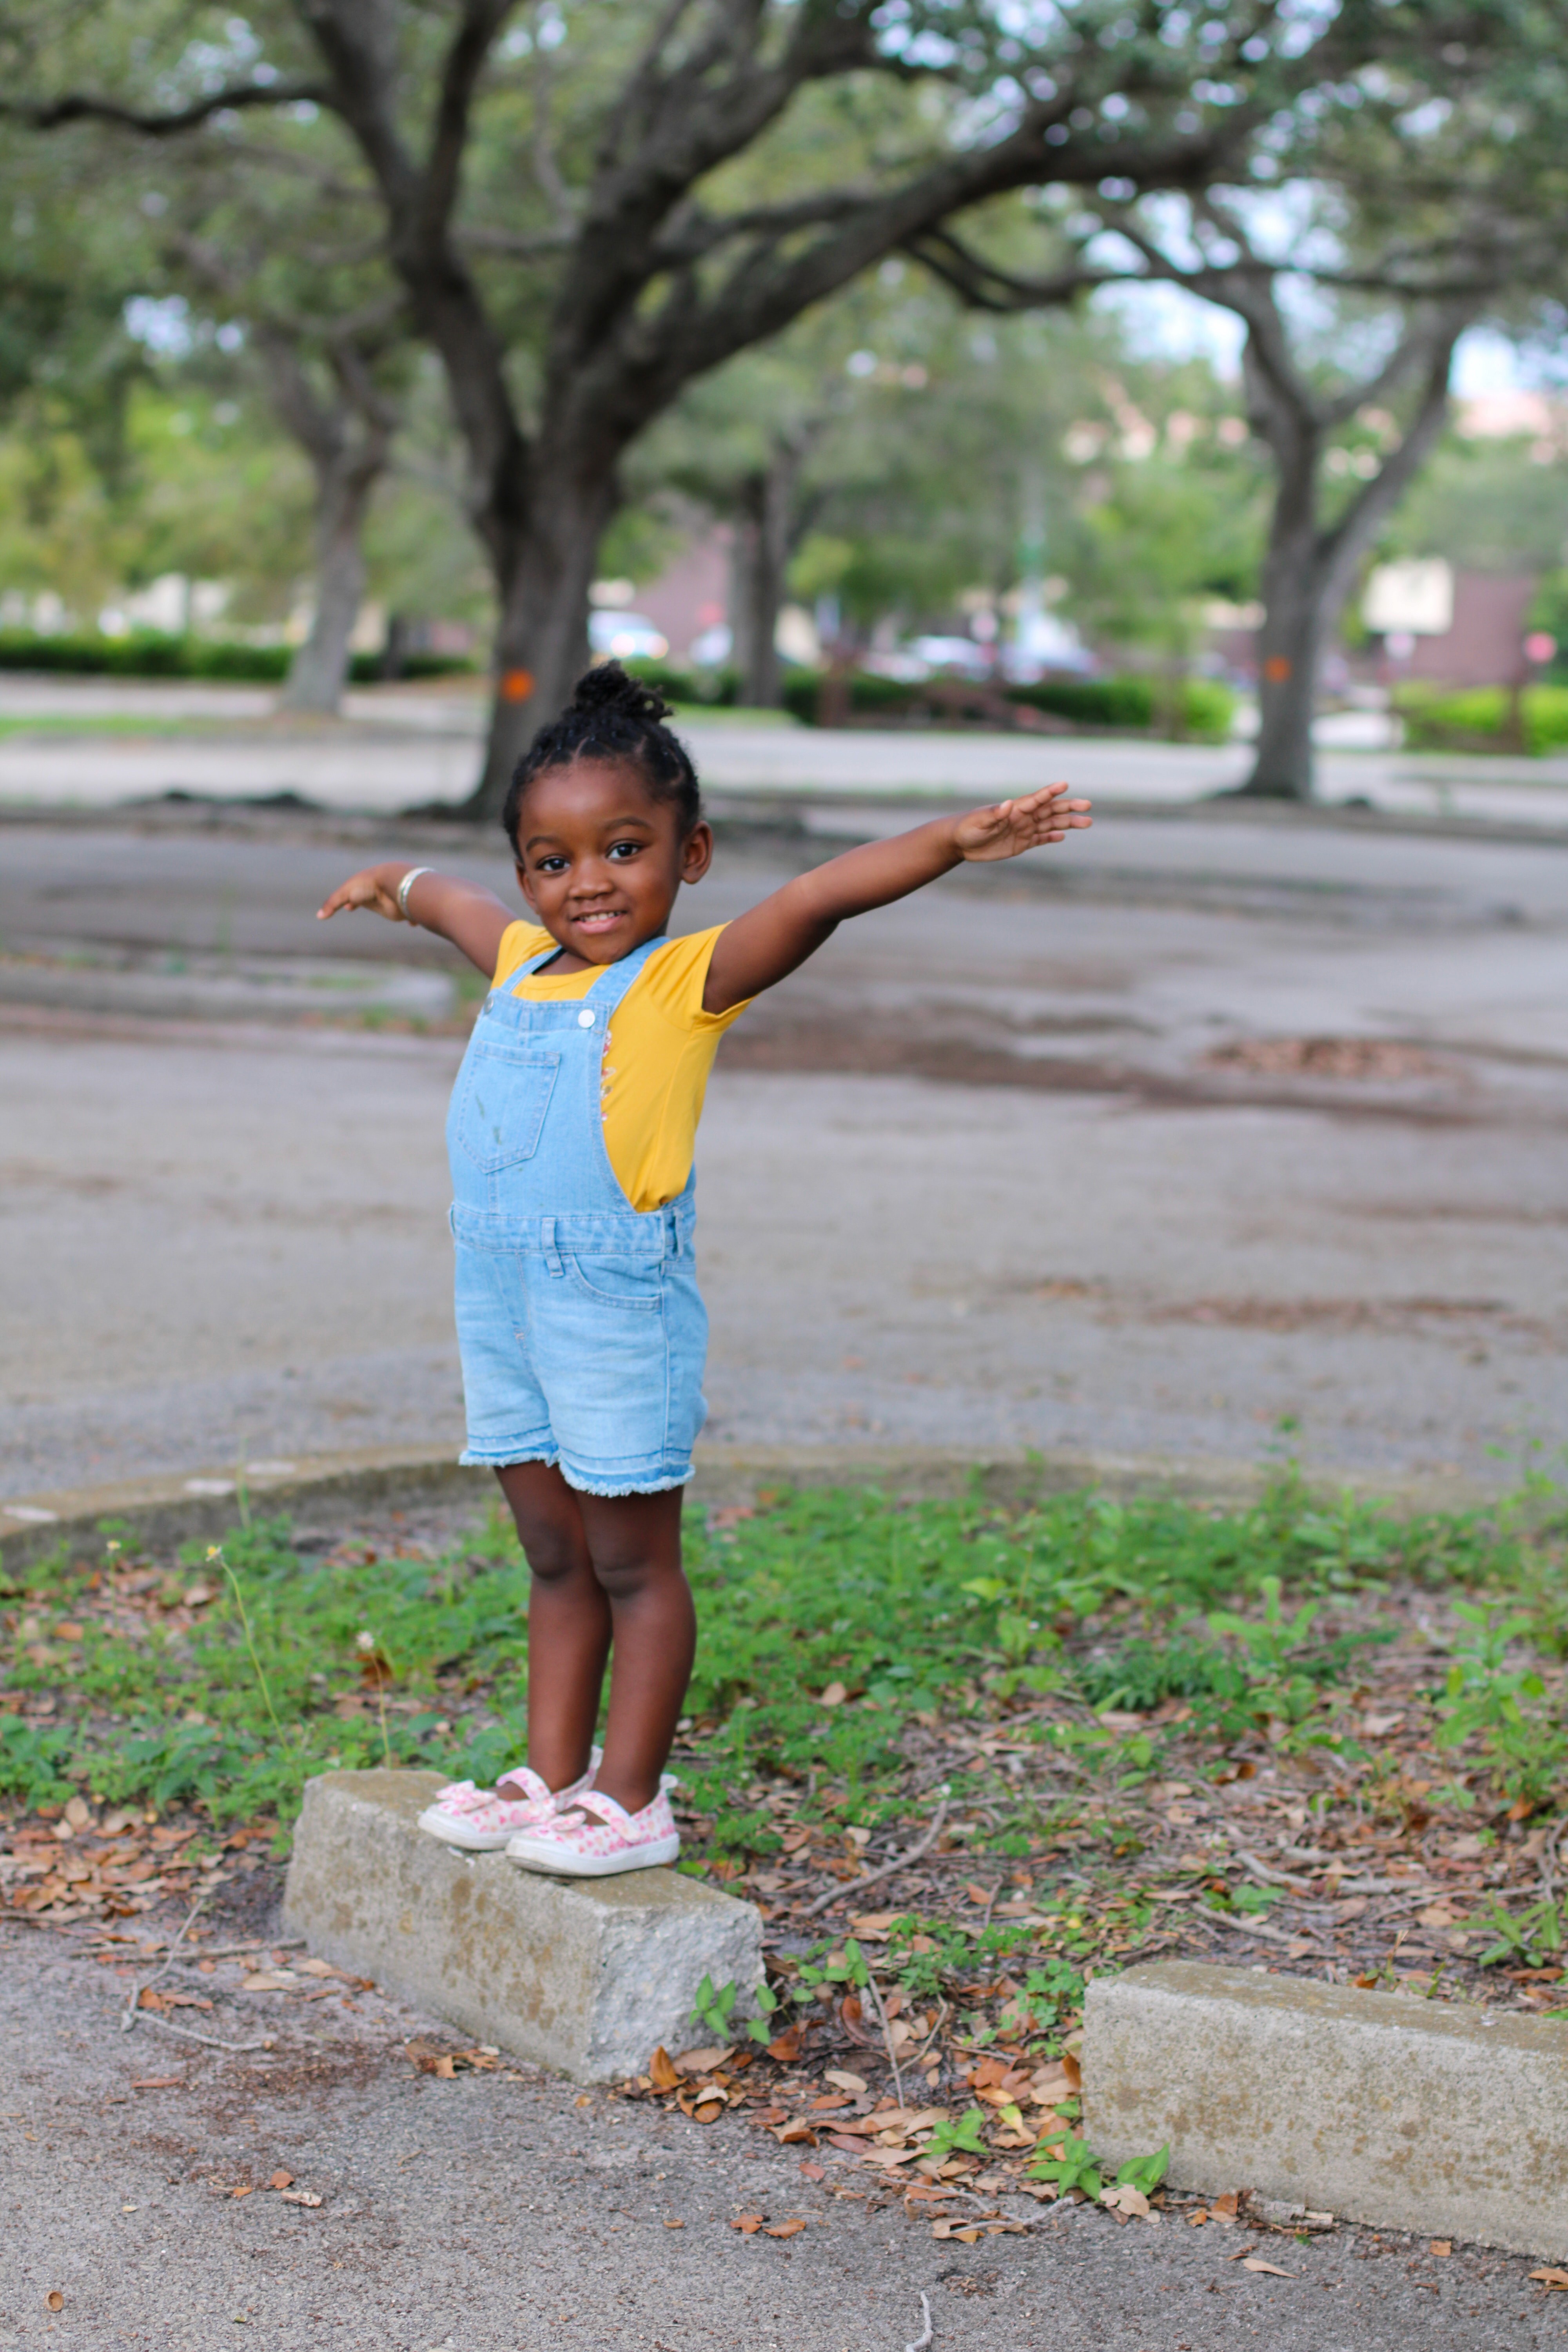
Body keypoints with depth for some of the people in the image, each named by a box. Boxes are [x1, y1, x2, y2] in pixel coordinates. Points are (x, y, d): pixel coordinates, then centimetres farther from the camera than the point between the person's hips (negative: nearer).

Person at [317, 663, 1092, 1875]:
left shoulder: (688, 980, -10)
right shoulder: (523, 962, 11)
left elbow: (815, 897, -25)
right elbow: (455, 902, 34)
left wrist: (955, 839, -37)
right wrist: (393, 884, 54)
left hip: (620, 1309, -7)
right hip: (503, 1298, 7)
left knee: (633, 1563, 4)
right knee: (555, 1557, 16)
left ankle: (632, 1801, 12)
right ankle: (553, 1776, 26)